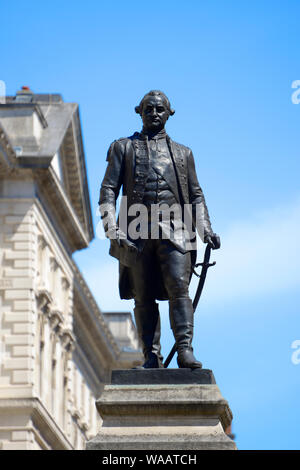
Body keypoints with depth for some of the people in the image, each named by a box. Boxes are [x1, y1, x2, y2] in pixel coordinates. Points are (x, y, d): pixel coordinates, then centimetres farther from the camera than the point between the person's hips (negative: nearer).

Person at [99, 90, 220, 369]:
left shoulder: (182, 153, 21)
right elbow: (108, 190, 8)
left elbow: (196, 195, 21)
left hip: (173, 230, 0)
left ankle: (185, 351, -22)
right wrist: (111, 228, -7)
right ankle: (152, 356, 0)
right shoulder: (123, 148, 16)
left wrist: (205, 229, 5)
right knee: (143, 297, -2)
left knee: (179, 287, -16)